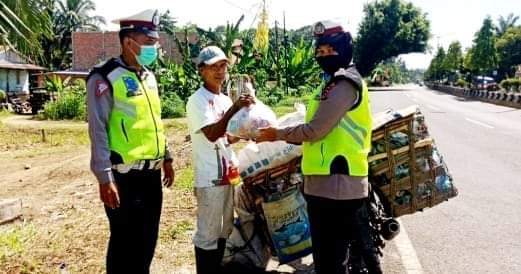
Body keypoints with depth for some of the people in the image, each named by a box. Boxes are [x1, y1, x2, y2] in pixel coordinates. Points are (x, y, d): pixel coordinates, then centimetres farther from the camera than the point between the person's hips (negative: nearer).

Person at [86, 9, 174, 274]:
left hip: (152, 173, 7)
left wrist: (166, 158, 21)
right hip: (125, 176, -7)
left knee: (147, 240, 18)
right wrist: (105, 177, -19)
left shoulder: (149, 77, 12)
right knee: (124, 242, 5)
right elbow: (98, 131, -15)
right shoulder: (106, 78, -12)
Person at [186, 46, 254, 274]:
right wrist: (234, 109, -30)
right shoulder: (197, 100, -12)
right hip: (210, 177, -8)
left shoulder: (225, 100, 12)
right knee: (208, 233, 0)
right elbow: (212, 134, -24)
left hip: (228, 173, 8)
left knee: (224, 230, 18)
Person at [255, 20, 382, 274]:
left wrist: (277, 134, -3)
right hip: (343, 183, 11)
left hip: (334, 184, -11)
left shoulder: (344, 83, -13)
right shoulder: (336, 82, 20)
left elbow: (315, 130, -16)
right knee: (361, 247, 21)